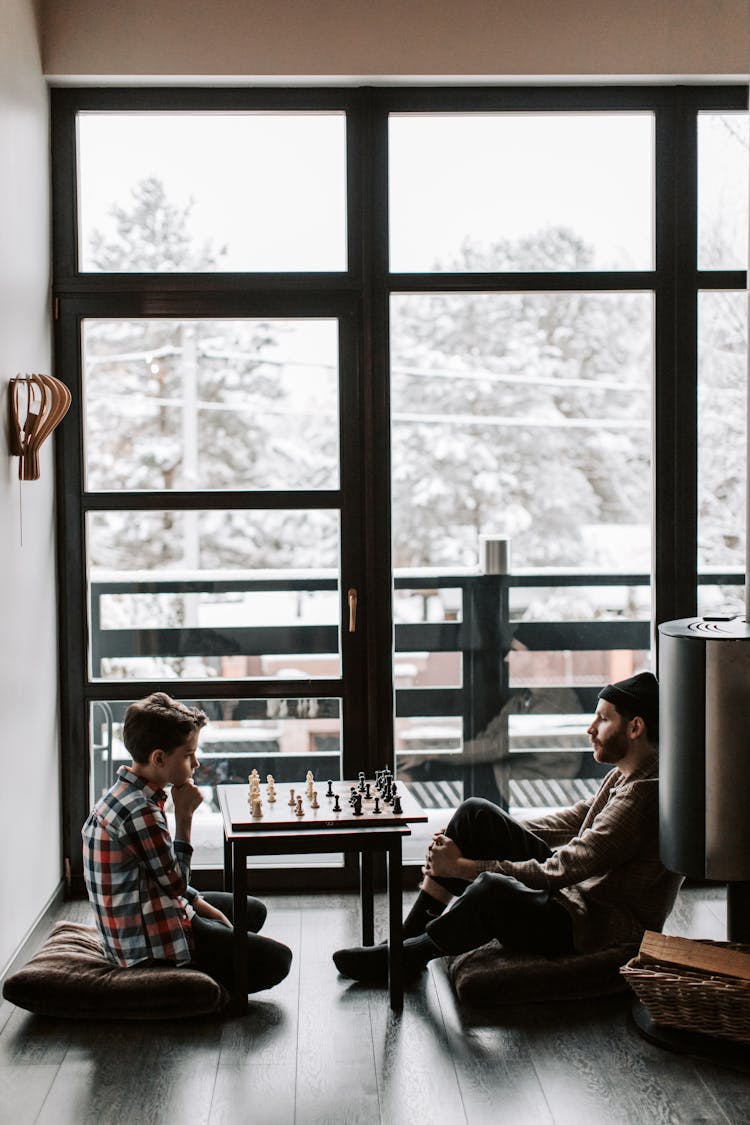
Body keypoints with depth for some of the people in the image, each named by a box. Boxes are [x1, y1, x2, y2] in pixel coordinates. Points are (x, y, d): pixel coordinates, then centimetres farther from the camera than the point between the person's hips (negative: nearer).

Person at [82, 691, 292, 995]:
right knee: (277, 960, -9)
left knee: (254, 911, 25)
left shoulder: (125, 794, 5)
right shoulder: (140, 811, -27)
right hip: (147, 942, -10)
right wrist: (184, 816, -15)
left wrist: (202, 904, 8)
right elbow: (175, 884, -17)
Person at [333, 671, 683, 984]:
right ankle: (409, 933, 0)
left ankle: (407, 956, -8)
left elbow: (562, 871, -25)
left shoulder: (645, 796, -23)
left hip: (605, 925, -10)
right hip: (574, 886, 10)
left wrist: (464, 866, -20)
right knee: (476, 813, -1)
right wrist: (496, 835, 8)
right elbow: (571, 820, 19)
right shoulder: (625, 775, 8)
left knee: (493, 890, -36)